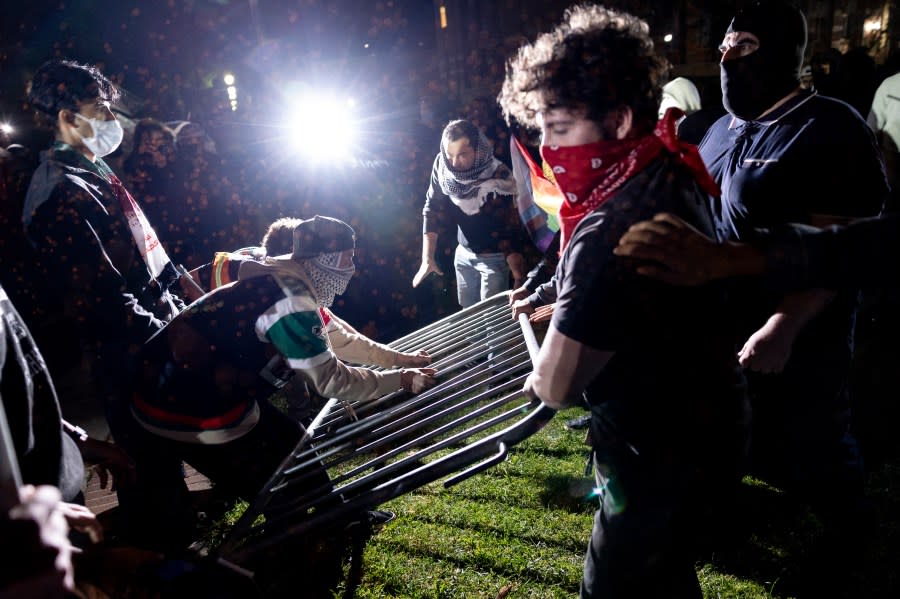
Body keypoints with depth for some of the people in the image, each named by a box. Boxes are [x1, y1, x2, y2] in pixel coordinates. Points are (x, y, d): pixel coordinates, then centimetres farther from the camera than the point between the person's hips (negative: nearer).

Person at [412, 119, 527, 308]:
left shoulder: (498, 178, -26)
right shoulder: (442, 167, -13)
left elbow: (510, 230, -25)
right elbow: (432, 210, -5)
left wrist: (519, 278, -29)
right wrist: (427, 257, -10)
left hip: (493, 257, -5)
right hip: (463, 254, 5)